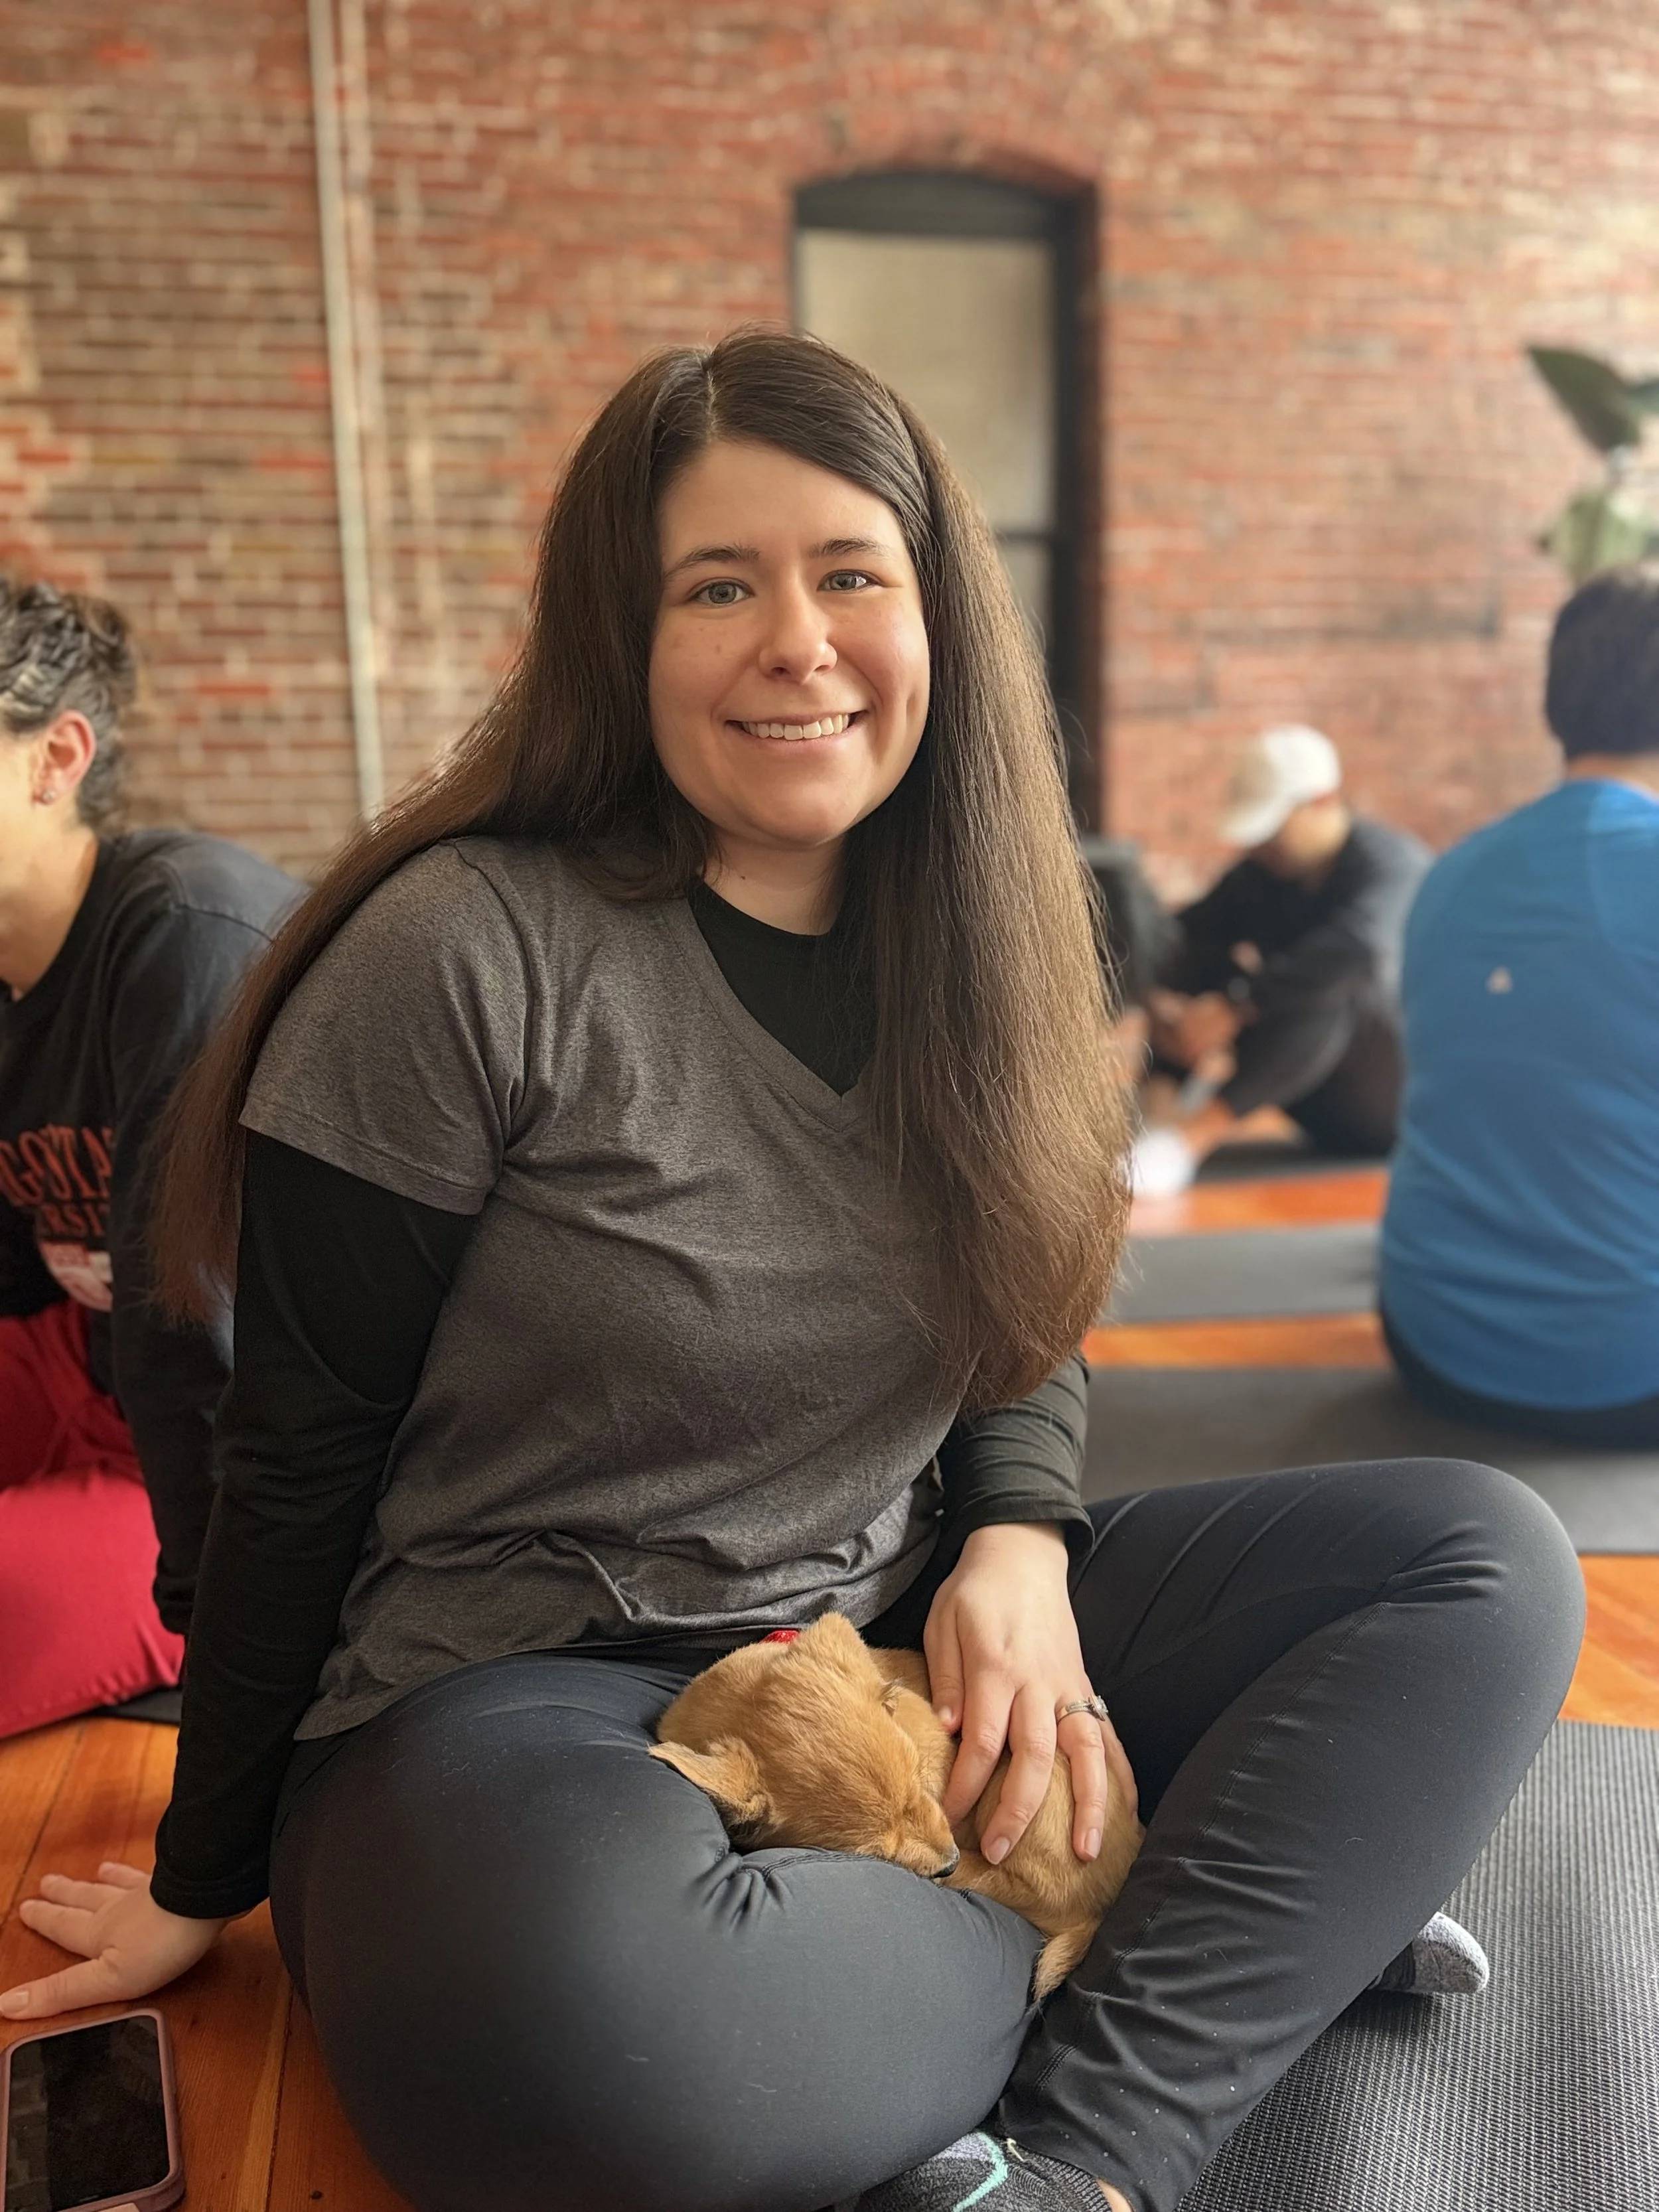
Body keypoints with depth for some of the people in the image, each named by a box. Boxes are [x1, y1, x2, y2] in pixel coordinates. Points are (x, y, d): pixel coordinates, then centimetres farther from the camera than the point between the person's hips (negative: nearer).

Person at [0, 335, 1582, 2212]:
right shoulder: (468, 952, -14)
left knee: (1493, 1561, -6)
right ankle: (1253, 1937, -14)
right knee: (598, 1998, -41)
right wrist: (205, 1883, 2)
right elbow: (301, 1455, -8)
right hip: (515, 1695, -5)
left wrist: (1021, 1544, -11)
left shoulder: (956, 951, 4)